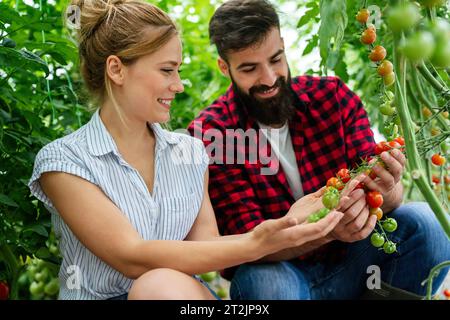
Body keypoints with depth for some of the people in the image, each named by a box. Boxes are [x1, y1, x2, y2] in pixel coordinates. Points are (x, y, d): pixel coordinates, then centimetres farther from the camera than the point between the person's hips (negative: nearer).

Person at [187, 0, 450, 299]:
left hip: (350, 263, 3)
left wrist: (387, 191, -37)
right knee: (262, 281, -36)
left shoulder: (334, 96, -6)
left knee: (419, 219, -19)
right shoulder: (208, 134, -16)